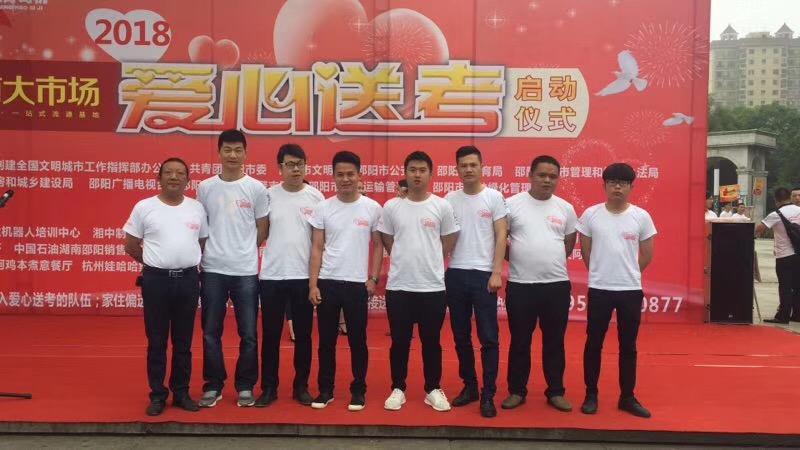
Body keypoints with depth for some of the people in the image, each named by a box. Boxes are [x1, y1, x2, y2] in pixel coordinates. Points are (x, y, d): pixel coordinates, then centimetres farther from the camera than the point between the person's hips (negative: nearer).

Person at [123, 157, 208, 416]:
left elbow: (204, 243, 15)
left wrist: (185, 261, 7)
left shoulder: (197, 208, 5)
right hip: (156, 280, -2)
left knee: (183, 341, 11)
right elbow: (131, 246, 5)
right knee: (156, 341, 6)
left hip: (188, 280, 2)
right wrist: (156, 263, 8)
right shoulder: (144, 207, -2)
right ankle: (157, 395, 17)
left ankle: (181, 392, 22)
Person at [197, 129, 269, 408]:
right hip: (212, 270, 1)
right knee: (211, 333, 8)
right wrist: (202, 257, 5)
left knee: (248, 333, 5)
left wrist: (243, 252, 6)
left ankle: (245, 386, 19)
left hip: (246, 271, -1)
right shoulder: (205, 188, 3)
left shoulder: (256, 188, 0)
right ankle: (213, 385, 22)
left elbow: (262, 230, 6)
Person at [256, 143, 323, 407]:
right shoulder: (269, 195, 1)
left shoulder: (316, 197, 1)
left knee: (303, 335, 9)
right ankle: (269, 388, 19)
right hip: (271, 276, 0)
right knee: (270, 335, 7)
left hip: (304, 276, 0)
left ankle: (301, 387, 22)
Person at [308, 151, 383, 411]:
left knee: (357, 340, 7)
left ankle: (358, 390, 20)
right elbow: (317, 248, 2)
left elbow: (378, 246, 6)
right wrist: (312, 284, -3)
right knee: (326, 340, 8)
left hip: (357, 283, -1)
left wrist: (373, 278, -1)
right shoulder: (323, 208, 1)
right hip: (327, 282, 1)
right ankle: (325, 390, 21)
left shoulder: (372, 208, 0)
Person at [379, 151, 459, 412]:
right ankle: (398, 389, 22)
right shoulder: (391, 207, 1)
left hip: (433, 287, 0)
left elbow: (448, 243, 8)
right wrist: (406, 261, 9)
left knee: (431, 342, 10)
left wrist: (428, 263, 9)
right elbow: (387, 242, 10)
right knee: (399, 342, 9)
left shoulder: (442, 207, 0)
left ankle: (433, 390, 23)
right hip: (398, 287, 0)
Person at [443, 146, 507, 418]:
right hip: (455, 274, 3)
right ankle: (469, 386, 24)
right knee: (461, 336, 11)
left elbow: (501, 237, -4)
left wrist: (496, 272, -11)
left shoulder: (494, 197, -1)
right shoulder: (449, 199, 6)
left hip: (483, 274, -3)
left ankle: (488, 394, 7)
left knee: (488, 337, -1)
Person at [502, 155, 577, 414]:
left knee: (554, 341, 11)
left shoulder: (565, 208, 6)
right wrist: (517, 259, 2)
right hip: (520, 285, -2)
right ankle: (517, 391, 21)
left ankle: (556, 392, 23)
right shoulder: (512, 204, -3)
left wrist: (553, 261, 11)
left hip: (557, 284, 2)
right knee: (520, 341, 8)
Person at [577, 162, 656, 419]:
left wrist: (628, 274, 12)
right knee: (594, 343, 7)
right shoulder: (590, 215, -3)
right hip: (599, 289, -1)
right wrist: (601, 273, 10)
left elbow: (647, 255, 7)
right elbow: (585, 252, 6)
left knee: (628, 345, 10)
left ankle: (627, 397, 21)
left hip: (631, 290, 1)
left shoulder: (641, 217, -1)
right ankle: (591, 395, 20)